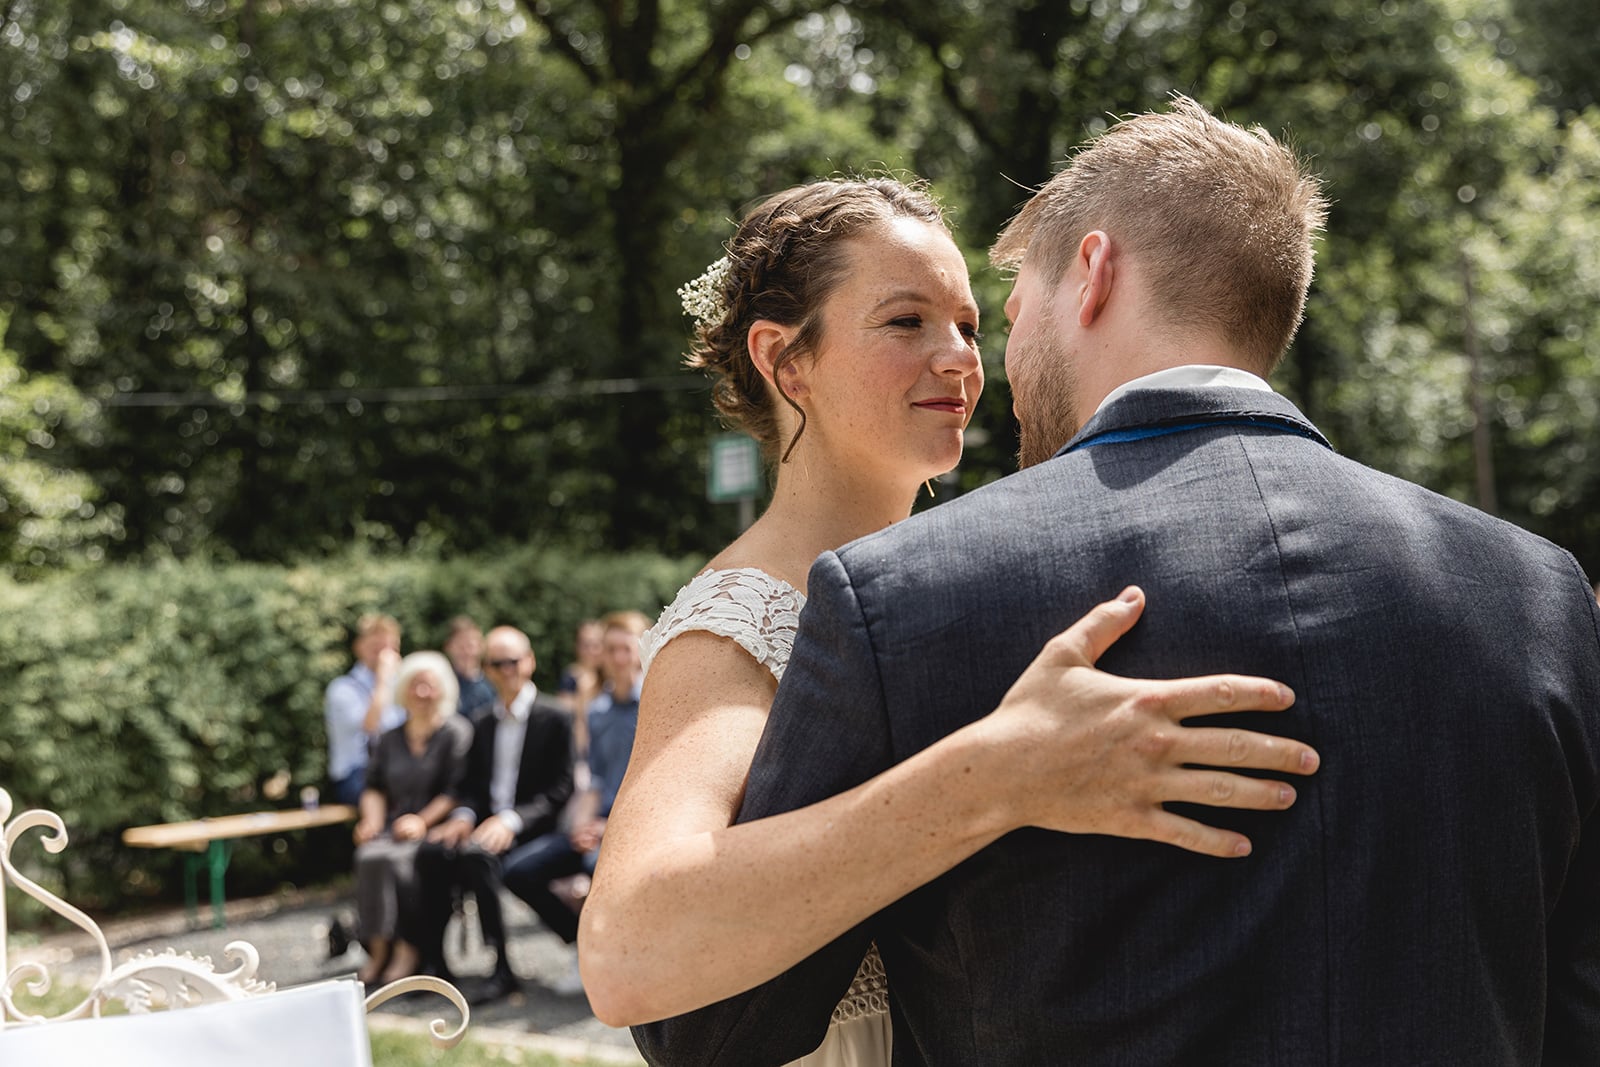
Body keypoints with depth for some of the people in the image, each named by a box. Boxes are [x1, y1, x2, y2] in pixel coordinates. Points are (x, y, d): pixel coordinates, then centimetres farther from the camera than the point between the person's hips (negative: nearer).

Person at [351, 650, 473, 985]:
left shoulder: (457, 733, 3)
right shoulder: (390, 739, 21)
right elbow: (374, 787, 22)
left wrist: (423, 821, -16)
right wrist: (373, 819, 2)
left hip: (437, 830, -4)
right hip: (394, 827, 5)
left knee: (400, 858, -34)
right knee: (371, 855, -29)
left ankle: (408, 951, -26)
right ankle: (378, 948, -27)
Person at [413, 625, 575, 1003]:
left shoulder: (553, 718, -2)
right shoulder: (485, 724, 20)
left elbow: (559, 790, -9)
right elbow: (471, 783, 17)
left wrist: (510, 820, -22)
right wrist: (463, 816, -7)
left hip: (530, 828, -6)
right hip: (486, 821, 6)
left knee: (477, 853, -34)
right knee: (432, 852, -23)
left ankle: (502, 968, -28)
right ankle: (433, 960, -16)